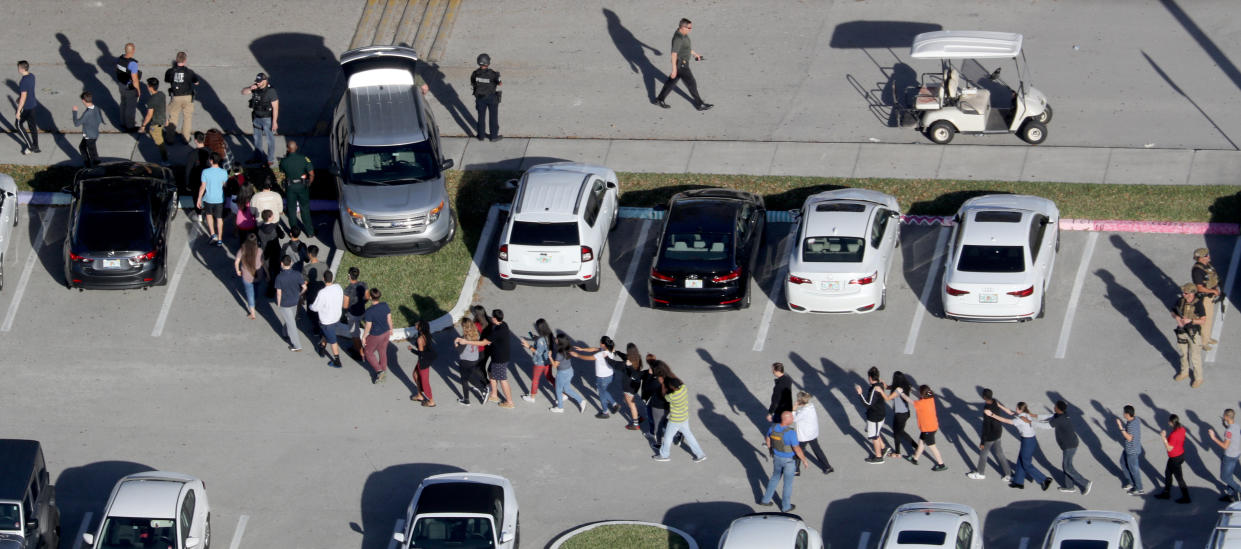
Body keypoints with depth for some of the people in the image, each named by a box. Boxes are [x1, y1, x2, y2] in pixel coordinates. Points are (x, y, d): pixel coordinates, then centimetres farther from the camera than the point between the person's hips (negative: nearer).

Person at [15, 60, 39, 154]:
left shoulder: (24, 81, -28)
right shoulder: (31, 76, 0)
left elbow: (23, 98, -26)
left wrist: (18, 111, -18)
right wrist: (19, 97, 29)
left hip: (25, 107, -8)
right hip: (33, 105, 8)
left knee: (18, 125, 9)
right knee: (32, 125, 17)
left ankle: (30, 146, 10)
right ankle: (35, 147, 25)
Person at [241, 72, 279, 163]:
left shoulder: (271, 91, -23)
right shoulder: (256, 88, -5)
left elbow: (275, 107, -21)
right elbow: (243, 92, 2)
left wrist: (274, 122, -22)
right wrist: (250, 88, -21)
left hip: (267, 119, -7)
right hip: (257, 118, 7)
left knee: (269, 139, 7)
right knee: (257, 138, 21)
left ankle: (270, 159, 20)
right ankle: (258, 156, 39)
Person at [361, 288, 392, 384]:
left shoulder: (369, 311, -31)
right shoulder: (385, 305, -15)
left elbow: (368, 326, -22)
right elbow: (389, 318, -2)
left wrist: (363, 337, -6)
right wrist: (390, 329, 15)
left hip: (375, 336, -5)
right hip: (386, 333, 5)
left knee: (368, 352, 20)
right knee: (382, 352, 25)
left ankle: (379, 371, 13)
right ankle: (384, 371, 40)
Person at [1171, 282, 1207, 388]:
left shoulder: (1198, 304, -23)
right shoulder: (1180, 301, -8)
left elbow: (1203, 321, -19)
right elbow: (1173, 312, 6)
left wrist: (1190, 320, -31)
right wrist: (1177, 318, -16)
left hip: (1194, 334, -5)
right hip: (1182, 331, 5)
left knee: (1195, 357, 6)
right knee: (1183, 353, 22)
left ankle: (1198, 378, 23)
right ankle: (1184, 372, 44)